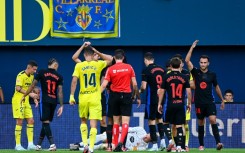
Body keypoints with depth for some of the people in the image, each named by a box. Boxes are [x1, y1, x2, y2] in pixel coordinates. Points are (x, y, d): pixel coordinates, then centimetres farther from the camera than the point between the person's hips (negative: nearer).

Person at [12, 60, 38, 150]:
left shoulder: (31, 76, 13)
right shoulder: (21, 75, -14)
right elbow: (18, 88, -23)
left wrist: (34, 96, 8)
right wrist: (30, 94, -28)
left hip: (26, 102, 8)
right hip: (18, 101, -8)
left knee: (31, 121, 0)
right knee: (19, 122, -8)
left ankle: (30, 144, -1)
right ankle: (18, 145, -4)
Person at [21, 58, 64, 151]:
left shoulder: (42, 73, -1)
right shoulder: (59, 77, 5)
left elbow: (33, 85, 0)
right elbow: (60, 92, 0)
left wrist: (24, 96, 11)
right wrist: (61, 106, 1)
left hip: (45, 101, -3)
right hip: (54, 101, 3)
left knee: (46, 122, -6)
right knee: (45, 123, 13)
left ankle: (52, 144, -21)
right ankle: (39, 145, 19)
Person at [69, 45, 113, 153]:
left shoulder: (79, 66, -2)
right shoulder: (98, 64, -1)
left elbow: (74, 81, -8)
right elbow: (110, 59, 16)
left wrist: (71, 96, -4)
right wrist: (97, 52, 12)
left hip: (83, 98, 1)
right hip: (95, 98, -1)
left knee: (83, 121, 19)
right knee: (93, 124, -1)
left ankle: (85, 144, 6)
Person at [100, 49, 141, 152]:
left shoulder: (110, 69, -2)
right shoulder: (129, 67, -2)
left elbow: (104, 85, -8)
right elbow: (134, 84, 0)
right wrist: (138, 97, 11)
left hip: (115, 96, 1)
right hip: (126, 96, -1)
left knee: (116, 122, 12)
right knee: (125, 122, -4)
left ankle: (116, 145, 13)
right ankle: (121, 142, -24)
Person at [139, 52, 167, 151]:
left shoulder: (146, 70, -9)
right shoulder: (162, 69, 6)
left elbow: (144, 87, -12)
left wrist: (140, 91, 8)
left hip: (152, 98, -5)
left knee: (151, 121, 1)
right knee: (159, 119, 19)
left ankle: (154, 144, -1)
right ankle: (162, 139, 7)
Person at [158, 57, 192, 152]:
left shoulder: (166, 77, 0)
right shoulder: (184, 78, 1)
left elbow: (161, 91, 2)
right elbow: (189, 92, 0)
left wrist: (159, 104, 10)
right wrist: (189, 103, 12)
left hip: (170, 104, -1)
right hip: (181, 104, 1)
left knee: (167, 123, 16)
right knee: (179, 126, 2)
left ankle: (170, 140, -1)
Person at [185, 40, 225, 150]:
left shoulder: (212, 75, 5)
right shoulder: (196, 72, 2)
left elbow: (216, 87, 17)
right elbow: (187, 60, -8)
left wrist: (222, 100, 22)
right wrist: (192, 47, -12)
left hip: (210, 102, -1)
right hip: (199, 103, 1)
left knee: (213, 120, -17)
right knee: (200, 123, 8)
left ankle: (218, 142, -23)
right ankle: (201, 144, 17)